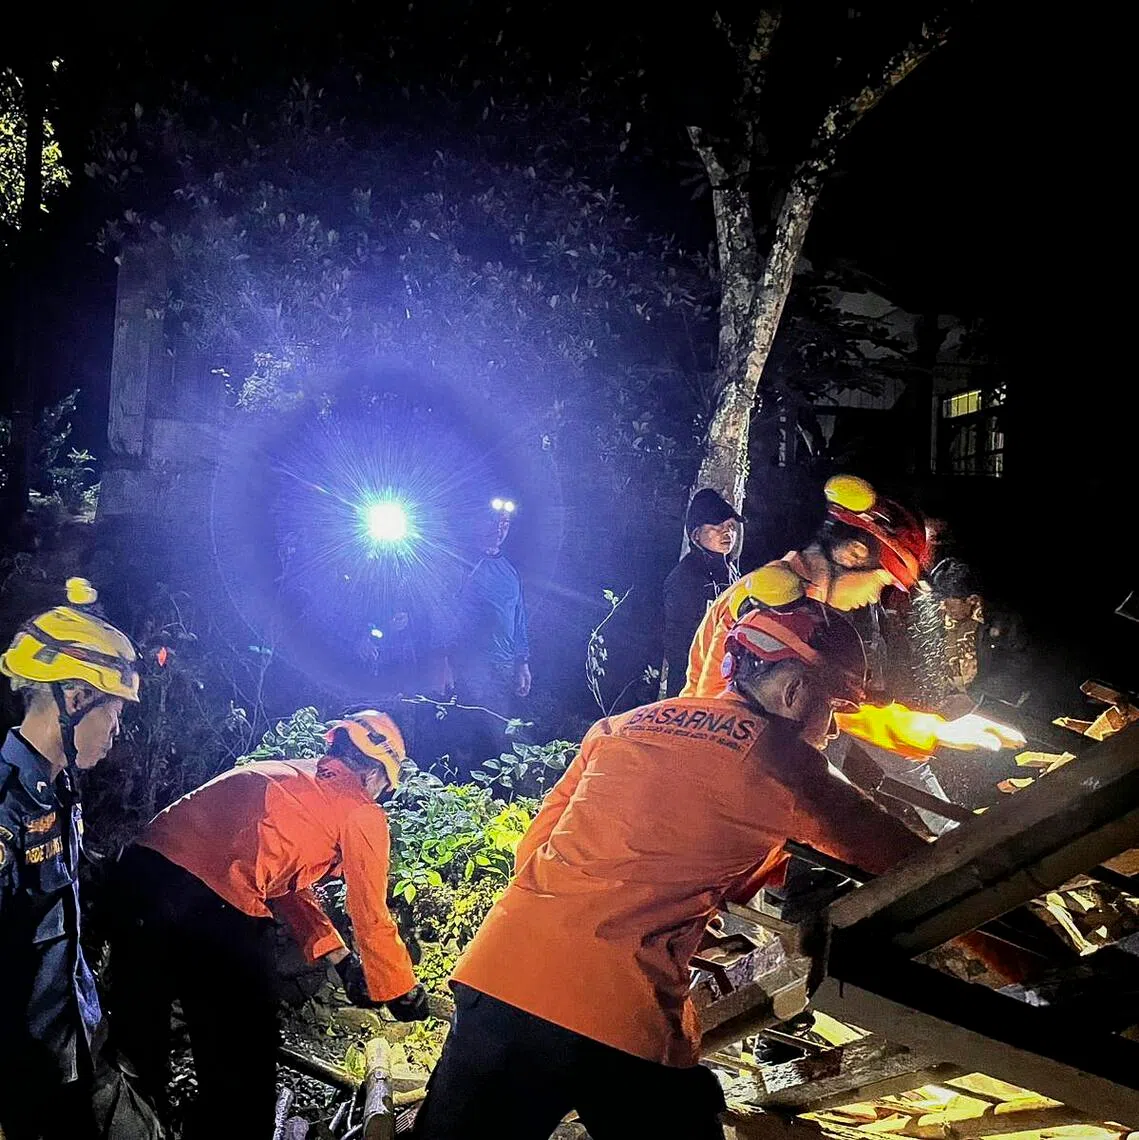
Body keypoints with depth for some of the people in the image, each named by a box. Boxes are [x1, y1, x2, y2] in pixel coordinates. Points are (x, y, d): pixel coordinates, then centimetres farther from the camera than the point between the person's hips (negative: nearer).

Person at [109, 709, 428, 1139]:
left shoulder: (287, 773, 27)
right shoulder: (361, 812, 7)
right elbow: (371, 919, 10)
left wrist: (340, 959, 33)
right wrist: (404, 995, 25)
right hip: (213, 906, -8)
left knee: (137, 1043, 22)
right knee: (241, 1069, 10)